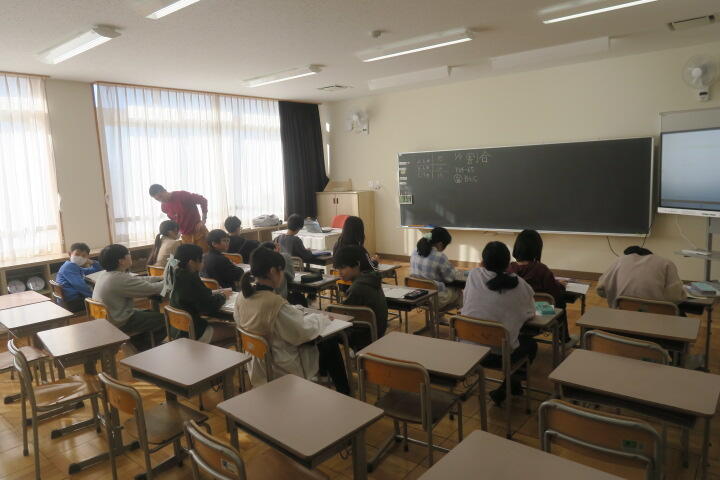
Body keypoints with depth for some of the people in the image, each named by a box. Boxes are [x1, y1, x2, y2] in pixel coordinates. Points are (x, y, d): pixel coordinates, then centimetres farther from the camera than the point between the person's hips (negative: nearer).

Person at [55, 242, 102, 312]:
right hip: (73, 303, -10)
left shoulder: (78, 269, 22)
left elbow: (98, 269, 30)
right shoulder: (69, 266, -8)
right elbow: (79, 285, -21)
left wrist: (91, 262, 12)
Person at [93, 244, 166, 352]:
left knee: (150, 313, 25)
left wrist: (161, 278, 9)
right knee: (163, 319, -1)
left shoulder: (106, 275, 3)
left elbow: (139, 280, 10)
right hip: (120, 323, -10)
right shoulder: (119, 279, -27)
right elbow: (151, 289, -23)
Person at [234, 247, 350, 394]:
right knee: (330, 345, 12)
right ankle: (344, 394, 28)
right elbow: (303, 332, -22)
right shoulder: (275, 303, -33)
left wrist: (296, 313, 8)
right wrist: (320, 318, -2)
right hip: (282, 368, -7)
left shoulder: (243, 296, -9)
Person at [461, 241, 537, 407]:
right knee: (531, 344, 28)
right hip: (499, 354, -4)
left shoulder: (473, 275, -6)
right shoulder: (519, 284, -10)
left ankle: (512, 385, 40)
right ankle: (504, 390, 23)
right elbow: (530, 314, 2)